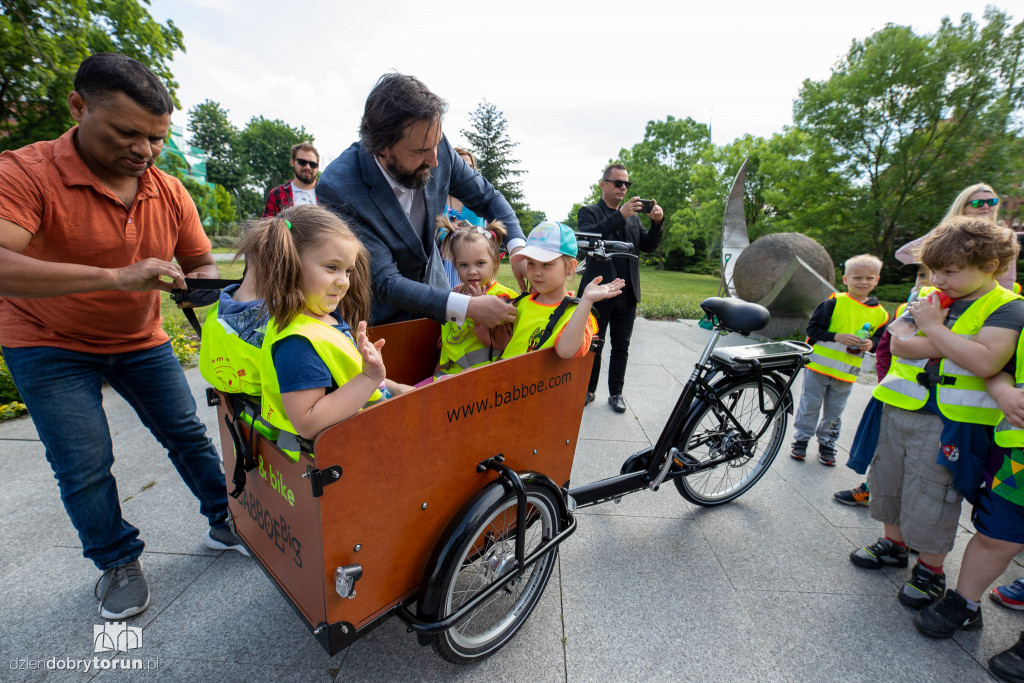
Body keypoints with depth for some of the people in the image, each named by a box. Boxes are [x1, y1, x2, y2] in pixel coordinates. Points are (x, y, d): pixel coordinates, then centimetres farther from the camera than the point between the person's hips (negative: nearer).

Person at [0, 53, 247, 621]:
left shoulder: (169, 193, -8)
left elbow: (202, 263, 0)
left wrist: (199, 282, -23)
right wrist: (117, 277, -45)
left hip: (141, 341, 4)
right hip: (51, 345, -3)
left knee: (188, 435, 7)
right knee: (84, 467, -1)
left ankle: (226, 524, 24)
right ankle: (118, 564, 21)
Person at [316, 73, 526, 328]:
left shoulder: (438, 148, -14)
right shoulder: (336, 189, -27)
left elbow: (487, 197, 1)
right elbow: (384, 282, -27)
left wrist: (517, 247, -17)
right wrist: (468, 307, -33)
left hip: (433, 291, 3)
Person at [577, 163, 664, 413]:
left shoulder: (633, 217, 16)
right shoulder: (589, 212, 1)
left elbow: (648, 246, 9)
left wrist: (657, 223, -9)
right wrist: (619, 215, -26)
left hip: (627, 295, 4)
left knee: (621, 347, 10)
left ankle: (616, 392, 23)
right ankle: (589, 390, 24)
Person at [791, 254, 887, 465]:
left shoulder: (879, 313, 4)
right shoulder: (834, 303, -8)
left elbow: (880, 339, 13)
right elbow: (812, 328, -9)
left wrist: (871, 344, -9)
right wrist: (837, 336, -21)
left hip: (846, 373, 3)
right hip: (819, 366, -3)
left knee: (834, 412, 14)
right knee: (809, 406, 7)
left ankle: (827, 443, 31)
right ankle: (801, 439, 23)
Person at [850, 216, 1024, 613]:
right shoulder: (927, 297, 8)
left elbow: (984, 362, -23)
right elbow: (899, 346, -5)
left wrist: (933, 326, -17)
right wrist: (954, 344, -16)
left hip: (949, 422, -5)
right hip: (899, 410, 5)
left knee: (930, 498, 4)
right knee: (888, 483, 17)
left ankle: (930, 570, 26)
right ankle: (894, 545, 39)